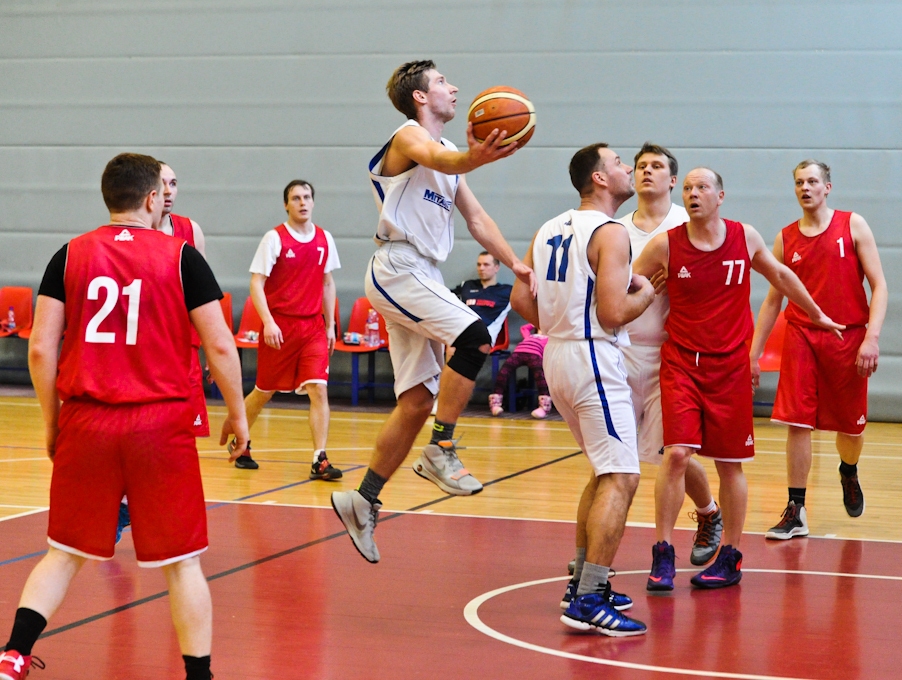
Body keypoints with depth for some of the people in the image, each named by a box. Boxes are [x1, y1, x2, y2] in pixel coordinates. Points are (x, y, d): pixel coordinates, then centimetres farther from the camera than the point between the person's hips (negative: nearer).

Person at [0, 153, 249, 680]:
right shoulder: (181, 256, -1)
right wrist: (237, 414, 9)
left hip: (85, 422, 3)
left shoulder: (70, 255, 4)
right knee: (182, 562, 7)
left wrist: (52, 420, 11)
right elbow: (220, 346, -3)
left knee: (65, 553, 16)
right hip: (161, 425, -2)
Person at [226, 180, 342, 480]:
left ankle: (319, 460, -12)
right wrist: (268, 322, -22)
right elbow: (256, 283, -11)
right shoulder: (274, 238, -8)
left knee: (319, 389, -11)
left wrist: (330, 325, 11)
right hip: (279, 326, -3)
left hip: (313, 326, 3)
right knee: (264, 391, 10)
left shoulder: (324, 239, 6)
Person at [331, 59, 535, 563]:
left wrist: (514, 262, 8)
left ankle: (364, 501, 13)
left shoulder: (446, 152, 22)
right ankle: (441, 451, -20)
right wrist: (474, 157, -53)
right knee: (474, 336, -26)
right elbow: (441, 160, -30)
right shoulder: (409, 136, -5)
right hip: (398, 269, -9)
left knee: (417, 401, 6)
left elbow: (477, 217, 22)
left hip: (422, 278, 9)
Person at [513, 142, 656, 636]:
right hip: (594, 359, -9)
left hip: (556, 355, 9)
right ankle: (587, 603, -14)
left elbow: (521, 300, 11)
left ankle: (583, 582, 25)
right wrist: (646, 294, -3)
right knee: (621, 477, -9)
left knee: (604, 472, 21)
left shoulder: (548, 230, 11)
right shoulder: (610, 234, -13)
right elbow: (613, 314, -21)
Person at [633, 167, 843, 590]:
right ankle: (663, 556, -3)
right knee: (676, 454, -14)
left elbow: (780, 275, 17)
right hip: (681, 362, -1)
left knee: (730, 464, 6)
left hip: (730, 365, 2)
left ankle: (729, 559, 19)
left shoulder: (745, 238, 0)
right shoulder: (666, 245, -6)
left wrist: (817, 315, 26)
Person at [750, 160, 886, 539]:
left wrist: (872, 337, -15)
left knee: (851, 424, 10)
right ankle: (796, 512, -2)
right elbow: (773, 299, 13)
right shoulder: (786, 239, 7)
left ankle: (849, 475, 43)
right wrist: (753, 354, 9)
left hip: (849, 338, -1)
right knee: (798, 423, -7)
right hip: (801, 338, 1)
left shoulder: (853, 225, 0)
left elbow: (878, 285, -3)